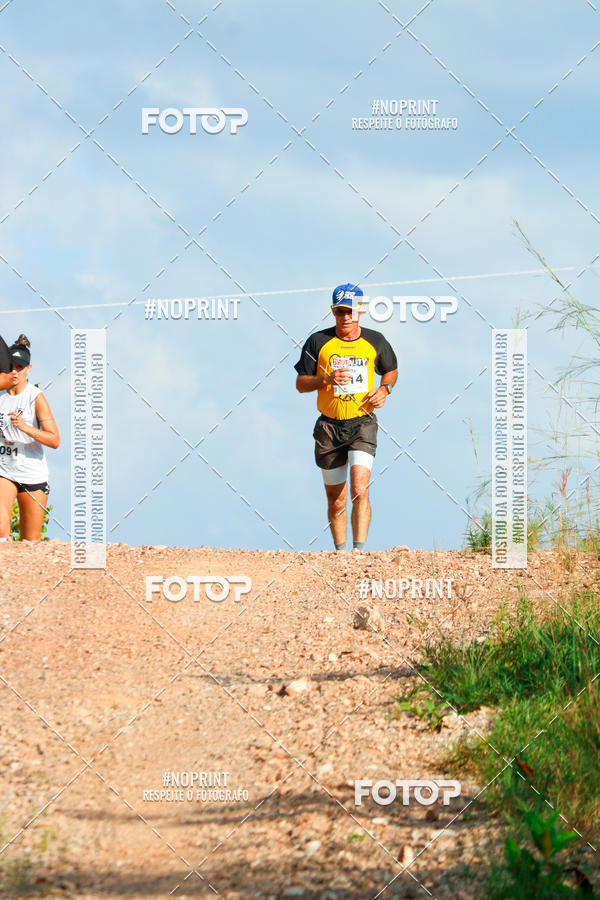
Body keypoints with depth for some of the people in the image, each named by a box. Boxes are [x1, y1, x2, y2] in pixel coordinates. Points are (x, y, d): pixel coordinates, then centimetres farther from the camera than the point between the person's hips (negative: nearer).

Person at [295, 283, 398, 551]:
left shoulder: (375, 341, 4)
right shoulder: (318, 342, 0)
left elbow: (391, 370, 22)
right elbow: (301, 383, 2)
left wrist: (384, 389, 0)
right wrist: (327, 379, -16)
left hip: (363, 423, -1)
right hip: (329, 427, 1)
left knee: (360, 490, -20)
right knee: (336, 501, 7)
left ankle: (359, 551, -24)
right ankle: (341, 553, 23)